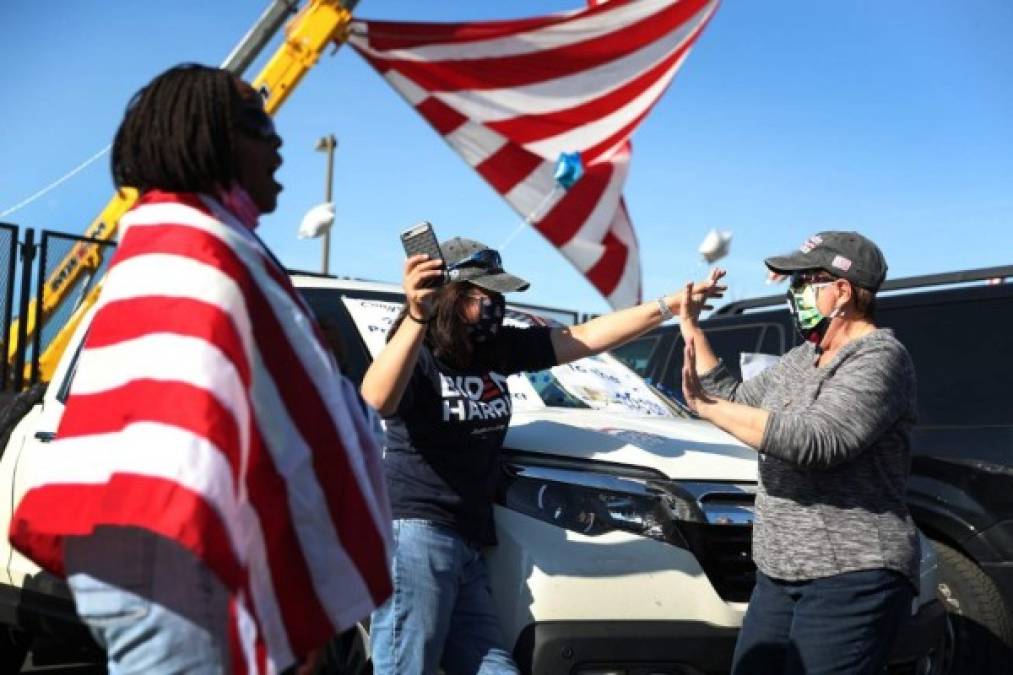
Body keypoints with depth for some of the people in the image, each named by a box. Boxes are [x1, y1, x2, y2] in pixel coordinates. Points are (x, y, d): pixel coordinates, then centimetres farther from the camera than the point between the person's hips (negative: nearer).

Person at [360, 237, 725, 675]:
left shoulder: (500, 349, 11)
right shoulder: (418, 356, -10)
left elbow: (586, 337, 11)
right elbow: (378, 400, -32)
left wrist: (671, 304, 6)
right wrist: (415, 317, -44)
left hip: (466, 545, 8)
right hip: (414, 532, -8)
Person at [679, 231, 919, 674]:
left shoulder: (879, 357, -13)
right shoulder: (802, 358, 16)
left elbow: (817, 441, -27)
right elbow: (738, 401, 24)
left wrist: (707, 407, -24)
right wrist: (691, 328, 19)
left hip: (851, 578, -9)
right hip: (780, 574, 9)